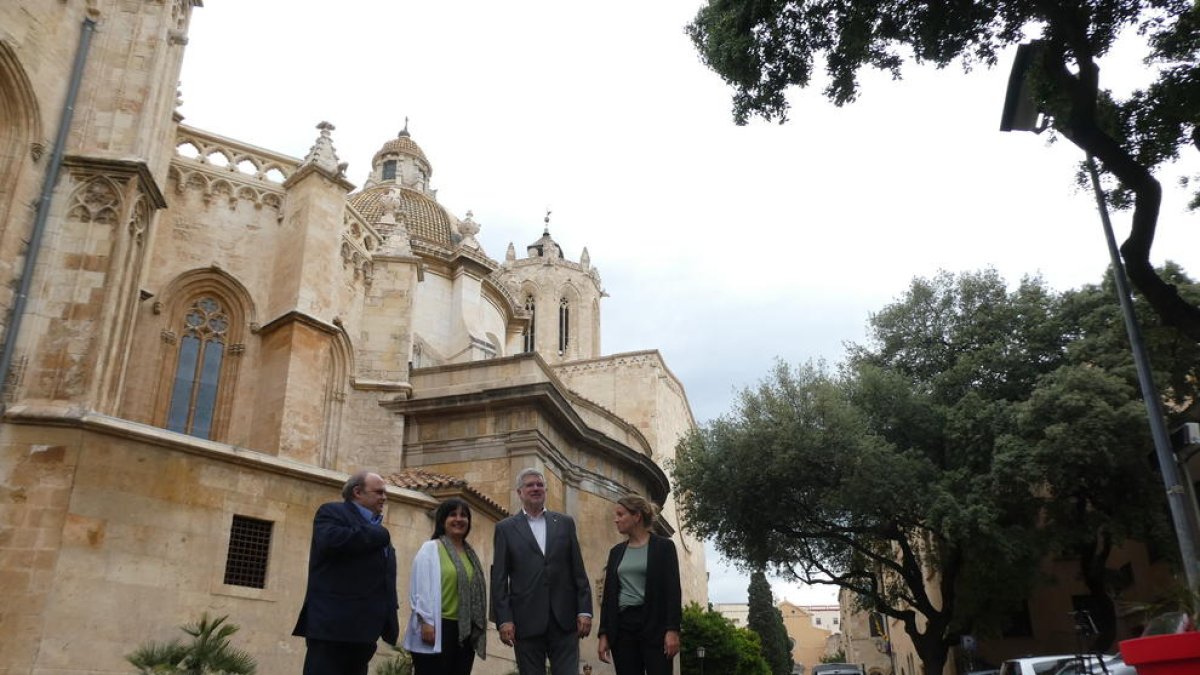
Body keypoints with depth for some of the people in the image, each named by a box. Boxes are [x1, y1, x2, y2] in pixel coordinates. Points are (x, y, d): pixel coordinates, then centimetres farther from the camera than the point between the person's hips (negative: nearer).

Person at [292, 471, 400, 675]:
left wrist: (390, 621, 11)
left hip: (363, 629, 8)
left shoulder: (378, 530, 25)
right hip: (332, 624, -8)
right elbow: (331, 540, -21)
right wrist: (380, 534, -10)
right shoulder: (332, 512, 1)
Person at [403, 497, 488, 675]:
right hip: (438, 628, -6)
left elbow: (475, 589, 13)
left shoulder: (470, 553, 16)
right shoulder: (430, 549, -2)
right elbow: (421, 588, -9)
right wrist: (426, 622, -16)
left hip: (465, 631, 6)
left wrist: (479, 627, 11)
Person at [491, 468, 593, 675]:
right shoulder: (505, 528, 5)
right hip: (526, 620, -1)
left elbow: (578, 571, 8)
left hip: (564, 619, 1)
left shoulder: (565, 523, 10)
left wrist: (585, 610, 1)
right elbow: (499, 579, 1)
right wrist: (504, 619, -7)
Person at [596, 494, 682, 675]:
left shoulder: (663, 546, 0)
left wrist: (673, 629, -15)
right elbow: (608, 594, 12)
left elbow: (673, 590, -6)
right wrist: (604, 633, 6)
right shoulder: (616, 551, 14)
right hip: (622, 625, 5)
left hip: (654, 624, -4)